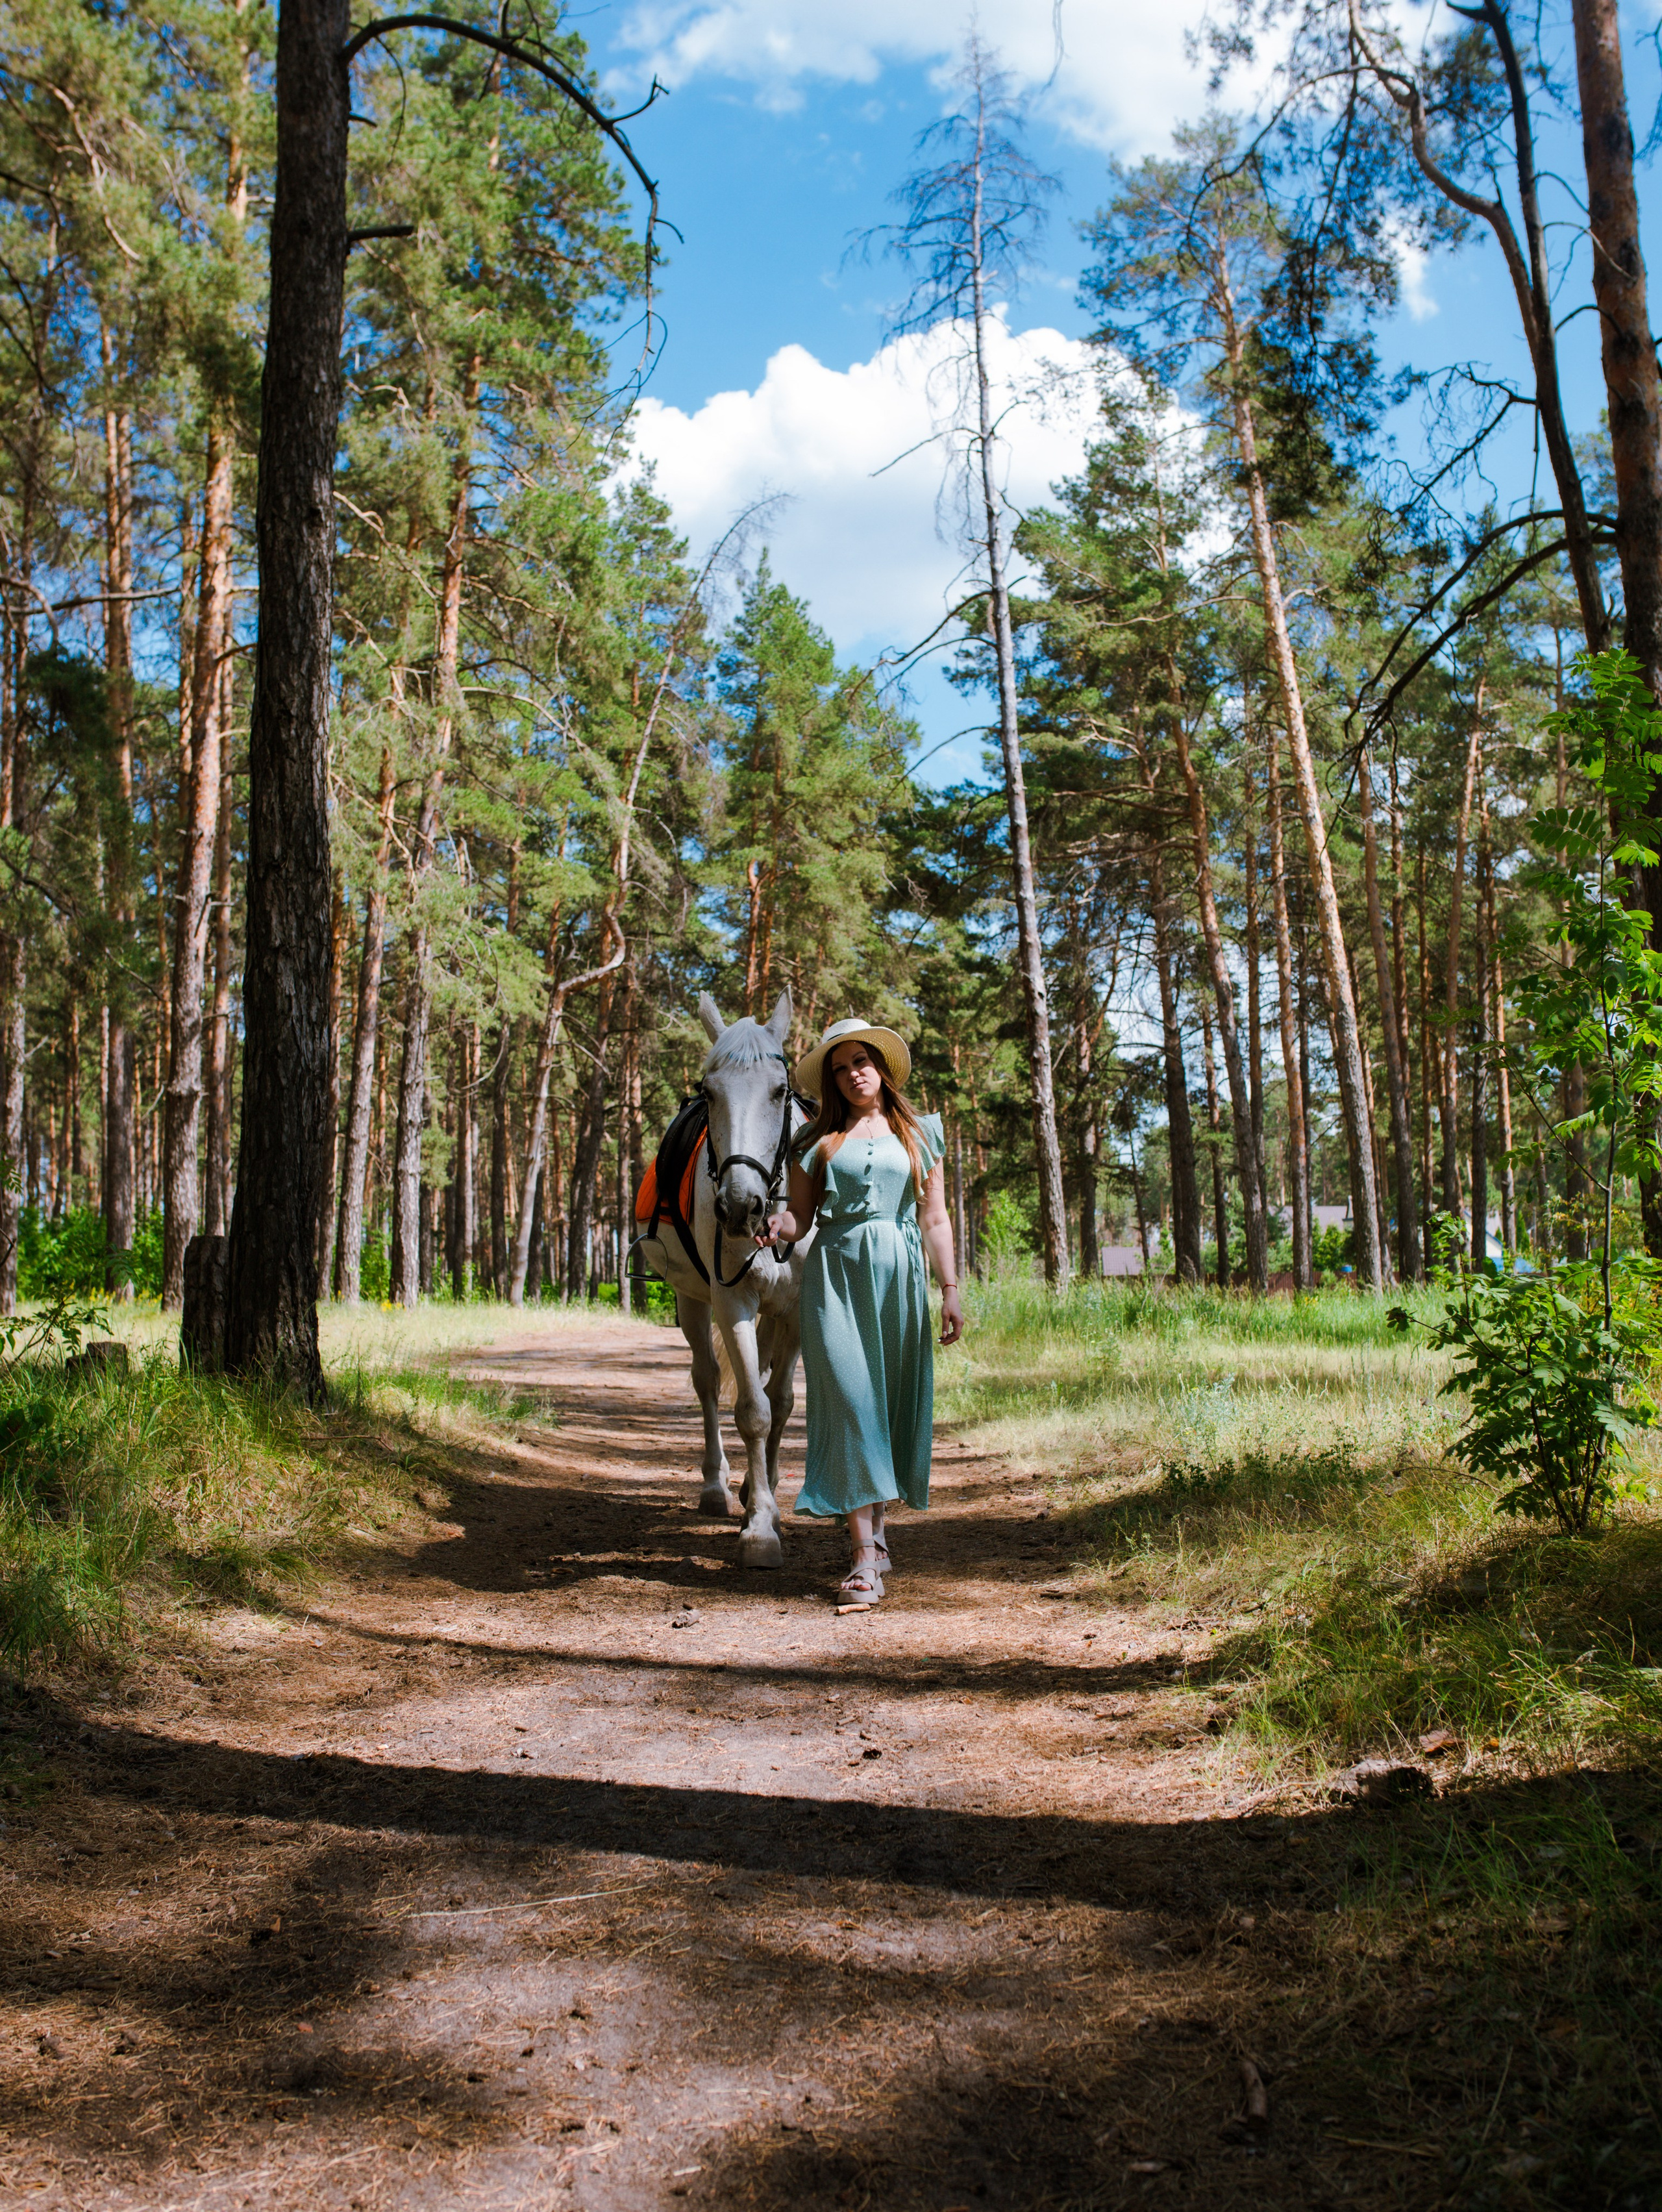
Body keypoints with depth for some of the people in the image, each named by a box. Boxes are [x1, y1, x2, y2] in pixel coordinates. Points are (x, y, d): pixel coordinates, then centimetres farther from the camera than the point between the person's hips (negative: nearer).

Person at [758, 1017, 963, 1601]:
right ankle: (866, 1557, -10)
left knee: (895, 1398, 6)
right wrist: (777, 1227, -16)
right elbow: (799, 1215, 6)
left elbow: (936, 1219, 9)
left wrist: (950, 1289, 3)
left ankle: (877, 1523, 28)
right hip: (836, 1272, -1)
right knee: (849, 1400, -9)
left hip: (900, 1274, 2)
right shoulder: (819, 1139, 8)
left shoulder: (920, 1132, 11)